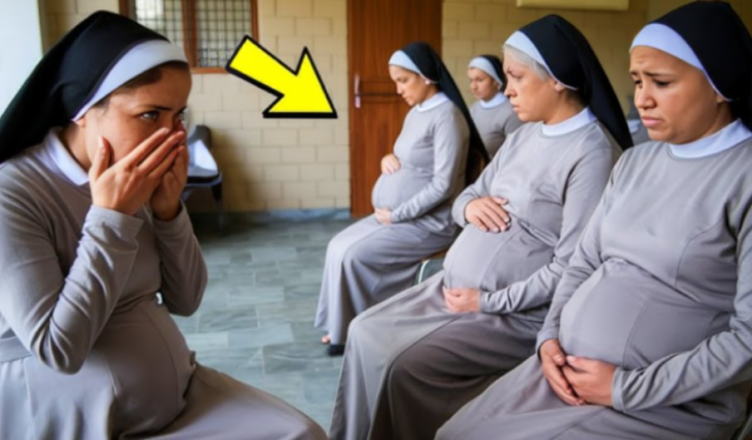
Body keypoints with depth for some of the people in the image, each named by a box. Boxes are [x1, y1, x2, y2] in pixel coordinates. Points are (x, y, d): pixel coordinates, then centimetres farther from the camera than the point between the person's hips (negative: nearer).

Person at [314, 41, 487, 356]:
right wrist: (388, 159, -2)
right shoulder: (416, 113, 11)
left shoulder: (447, 116, -18)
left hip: (431, 222, -9)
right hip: (398, 215, 9)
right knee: (339, 246, 3)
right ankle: (343, 326, 12)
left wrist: (396, 215, -17)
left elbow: (443, 186, -23)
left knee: (354, 256, -16)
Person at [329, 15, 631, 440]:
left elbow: (571, 269, -21)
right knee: (366, 333, 2)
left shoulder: (594, 153, -18)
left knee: (405, 368, -19)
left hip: (518, 315, -8)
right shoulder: (525, 135, 9)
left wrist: (487, 302, -17)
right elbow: (470, 194, 16)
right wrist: (469, 206, -9)